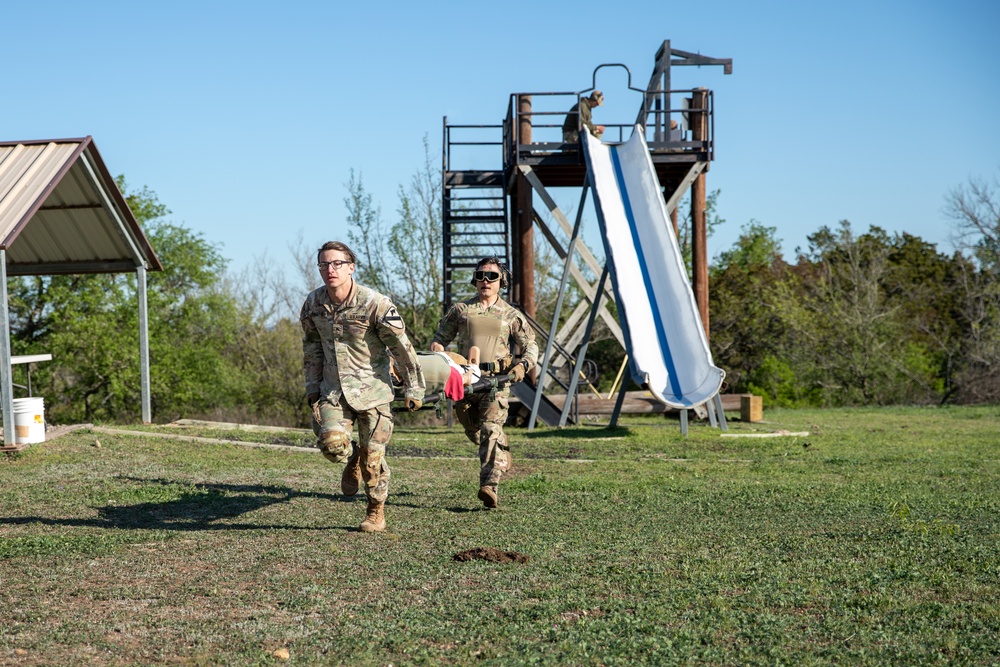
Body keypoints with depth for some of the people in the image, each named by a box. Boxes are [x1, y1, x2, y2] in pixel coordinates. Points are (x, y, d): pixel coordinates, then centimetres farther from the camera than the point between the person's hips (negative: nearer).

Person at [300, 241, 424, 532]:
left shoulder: (375, 304, -16)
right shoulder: (313, 304, -1)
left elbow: (402, 348, -8)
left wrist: (413, 389, -3)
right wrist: (312, 387, 12)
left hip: (372, 390, -3)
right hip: (333, 389, 3)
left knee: (373, 457, 0)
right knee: (332, 443, -19)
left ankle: (376, 512, 23)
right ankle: (353, 459, 19)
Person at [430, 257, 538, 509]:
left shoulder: (511, 315, 10)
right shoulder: (460, 310, 12)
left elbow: (530, 346, 13)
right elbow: (439, 339, 16)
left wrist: (523, 365, -7)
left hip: (496, 379, -3)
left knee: (491, 429, -18)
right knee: (473, 431, 13)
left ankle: (489, 486, -26)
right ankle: (502, 457, 43)